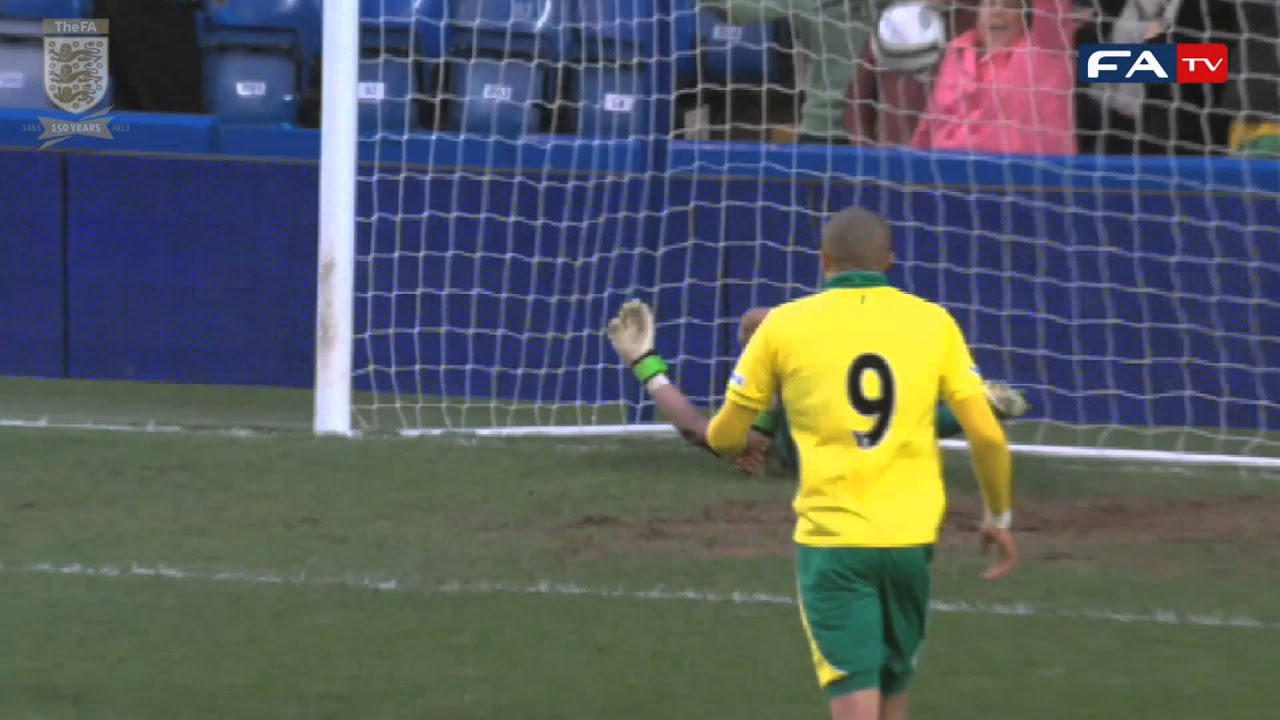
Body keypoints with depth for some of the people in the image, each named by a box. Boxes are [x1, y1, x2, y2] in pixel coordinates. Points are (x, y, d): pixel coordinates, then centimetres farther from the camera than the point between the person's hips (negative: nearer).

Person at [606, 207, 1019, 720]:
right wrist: (999, 518, 16)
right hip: (909, 539, 2)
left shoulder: (784, 325, -1)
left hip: (830, 542, -2)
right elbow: (988, 435, 0)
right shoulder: (933, 322, 2)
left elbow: (719, 437, 7)